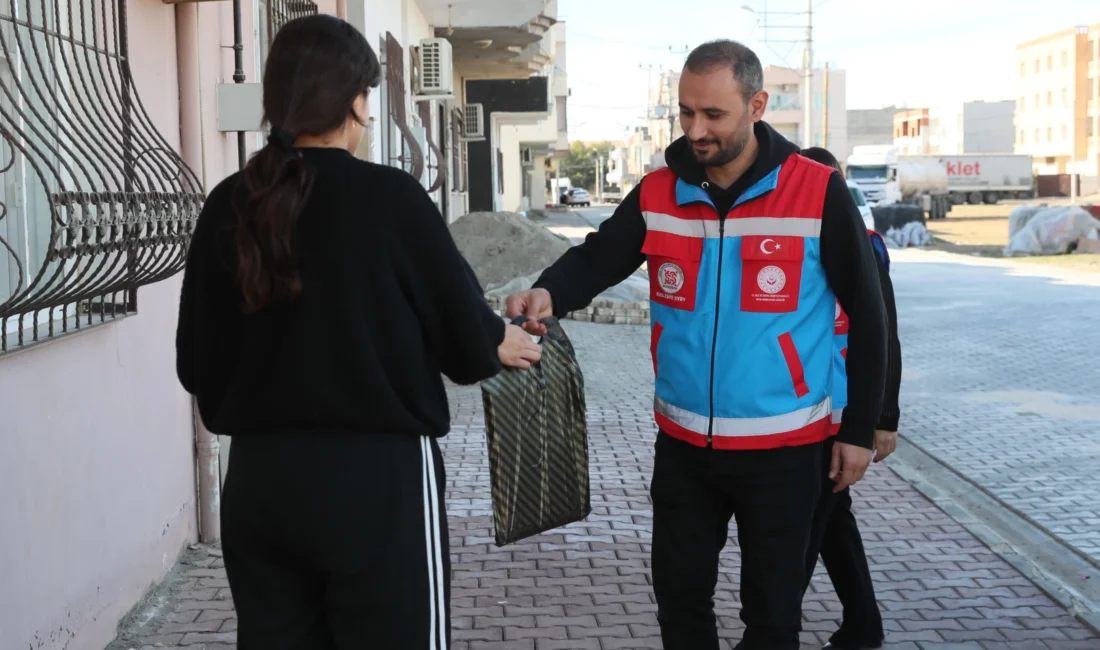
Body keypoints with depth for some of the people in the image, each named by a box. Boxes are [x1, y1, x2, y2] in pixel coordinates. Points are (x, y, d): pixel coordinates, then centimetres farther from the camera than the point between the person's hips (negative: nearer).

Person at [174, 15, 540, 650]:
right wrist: (501, 344, 17)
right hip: (376, 478, -4)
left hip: (259, 479, 4)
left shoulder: (230, 205, -2)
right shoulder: (390, 197, -13)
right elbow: (465, 336, -5)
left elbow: (196, 360, 4)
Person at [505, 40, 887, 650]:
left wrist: (859, 429, -4)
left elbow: (866, 314, -5)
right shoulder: (657, 194, -1)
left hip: (782, 447, -3)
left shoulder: (818, 193, -11)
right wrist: (548, 291, -29)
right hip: (682, 444, 3)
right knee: (678, 593, 15)